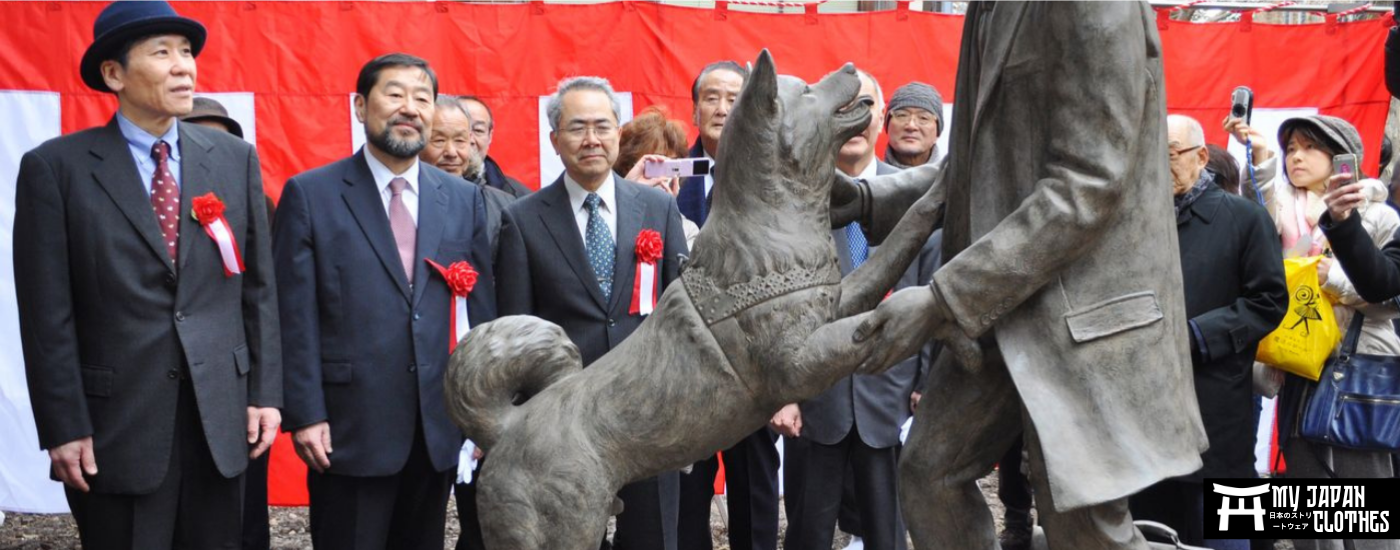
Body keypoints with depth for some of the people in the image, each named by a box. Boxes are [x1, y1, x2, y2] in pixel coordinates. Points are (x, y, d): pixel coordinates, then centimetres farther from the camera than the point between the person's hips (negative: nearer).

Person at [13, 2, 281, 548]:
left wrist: (265, 392, 4)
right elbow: (48, 314, -7)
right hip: (116, 421, -3)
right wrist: (64, 428, -9)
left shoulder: (236, 159, 6)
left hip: (220, 413, 3)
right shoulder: (56, 167, -5)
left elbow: (259, 288, 8)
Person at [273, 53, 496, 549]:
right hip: (349, 427, -3)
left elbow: (481, 310, 9)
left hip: (441, 427, 4)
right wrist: (304, 414, -10)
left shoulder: (465, 199, 8)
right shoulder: (310, 194, -2)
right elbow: (295, 316, -5)